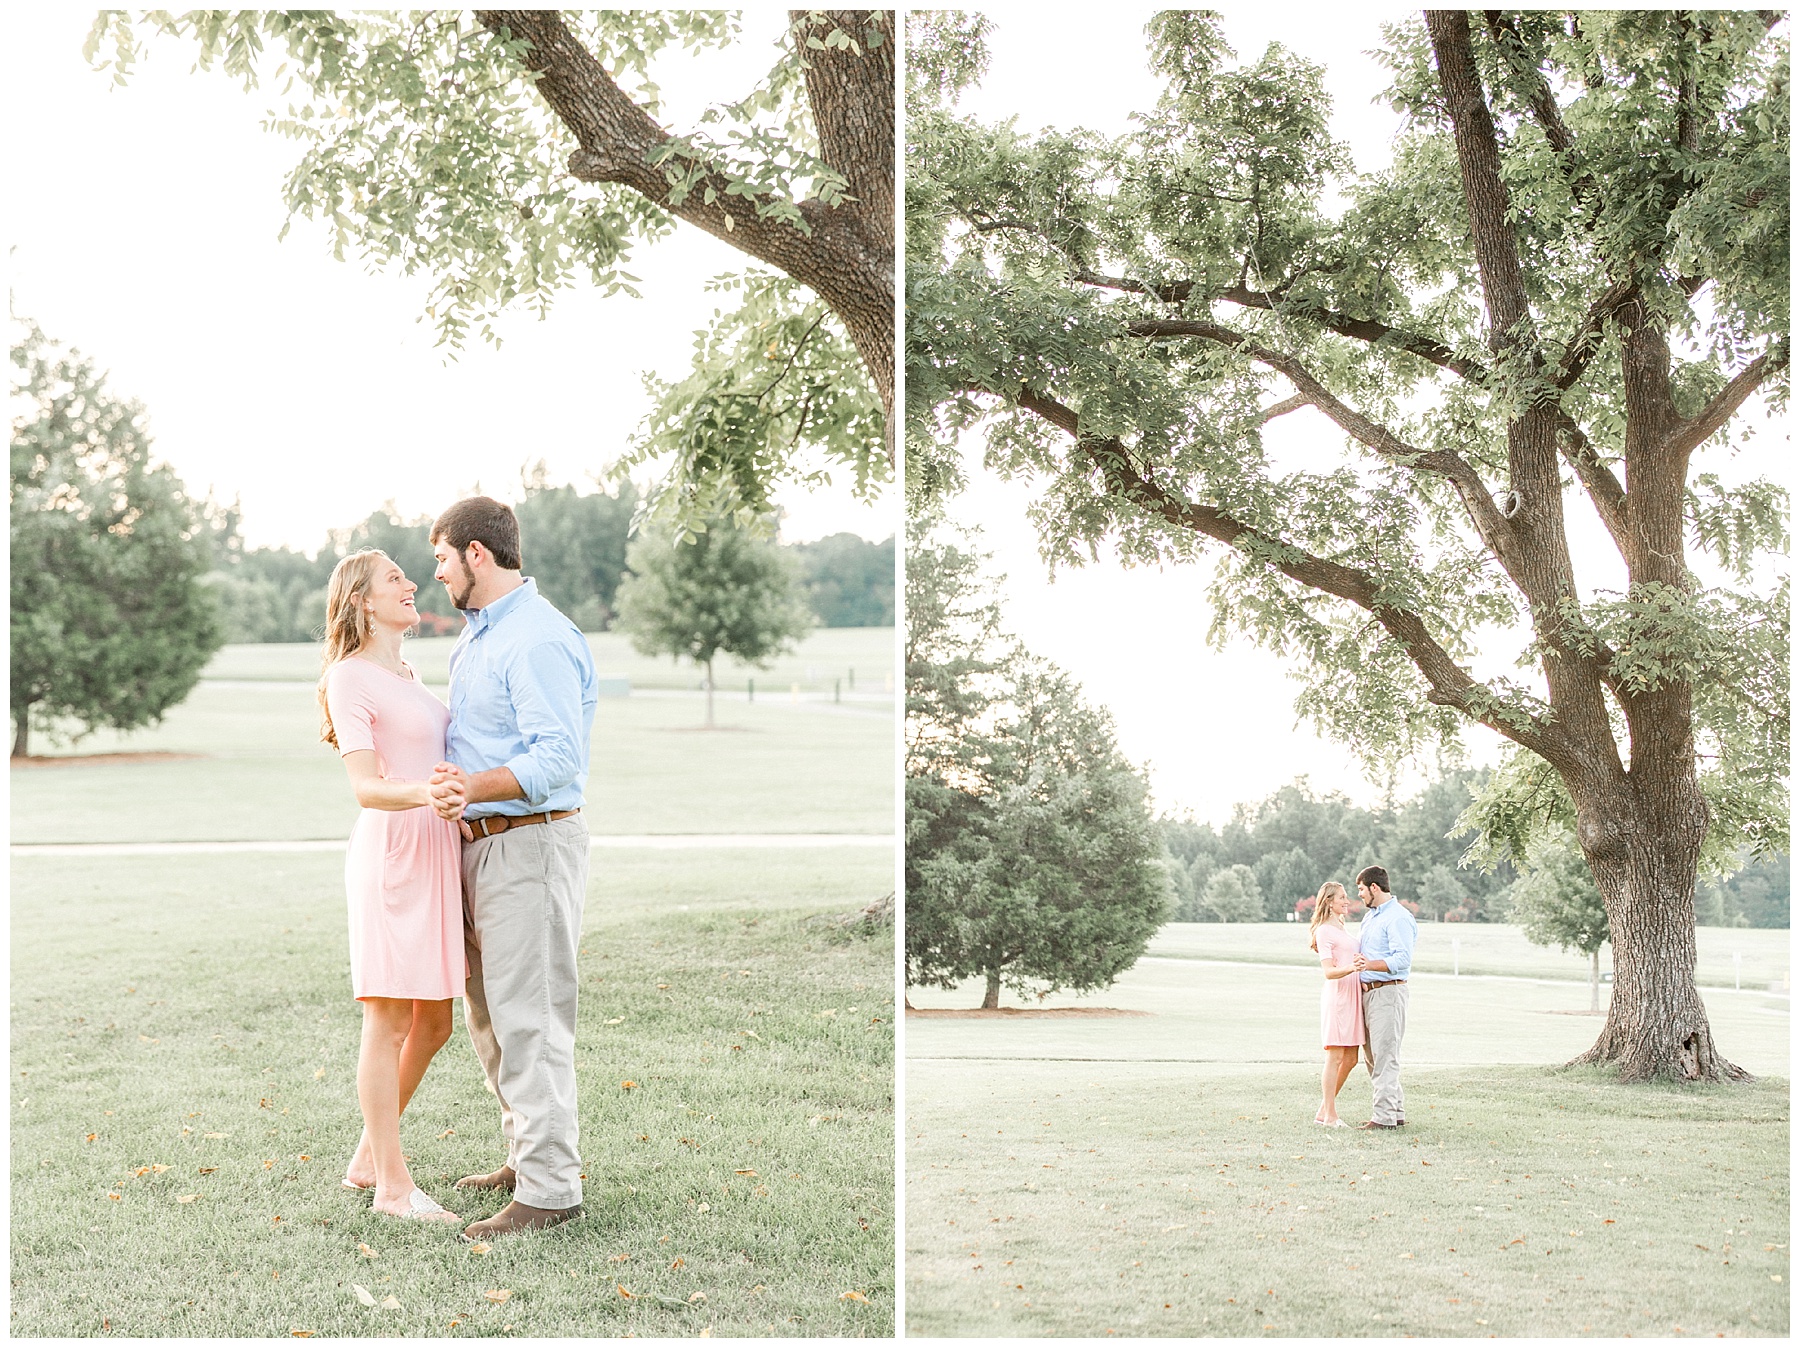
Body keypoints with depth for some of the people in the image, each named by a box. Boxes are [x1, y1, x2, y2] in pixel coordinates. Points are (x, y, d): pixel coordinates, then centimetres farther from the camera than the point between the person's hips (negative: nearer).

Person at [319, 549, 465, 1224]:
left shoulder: (406, 674, 18)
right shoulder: (349, 677, -8)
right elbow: (366, 787, -19)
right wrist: (424, 793, -37)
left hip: (436, 854, 9)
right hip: (392, 851, -9)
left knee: (433, 1022, 11)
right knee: (390, 1020, -3)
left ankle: (368, 1159, 24)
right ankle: (393, 1186, 3)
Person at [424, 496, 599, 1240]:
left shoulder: (539, 640, -17)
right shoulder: (476, 632, 16)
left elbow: (558, 758, -25)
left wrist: (477, 785, -35)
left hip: (529, 842, -11)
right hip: (479, 843, 11)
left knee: (528, 1017, -8)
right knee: (487, 1012, 17)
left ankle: (549, 1188, -3)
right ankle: (527, 1156, 28)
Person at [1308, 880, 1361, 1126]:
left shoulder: (1341, 929, 20)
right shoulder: (1324, 931, -8)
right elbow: (1329, 971, -16)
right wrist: (1351, 967, -33)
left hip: (1352, 996, 9)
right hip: (1337, 996, -9)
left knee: (1351, 1058, 8)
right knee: (1335, 1057, -6)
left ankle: (1324, 1111, 15)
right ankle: (1330, 1115, -1)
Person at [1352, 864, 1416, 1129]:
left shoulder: (1398, 918, -12)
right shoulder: (1370, 917, 19)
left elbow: (1403, 959, -22)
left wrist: (1370, 964, -33)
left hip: (1388, 991, -10)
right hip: (1368, 992, 10)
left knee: (1385, 1055, -10)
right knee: (1374, 1055, 12)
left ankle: (1385, 1115, -9)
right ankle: (1396, 1111, 18)